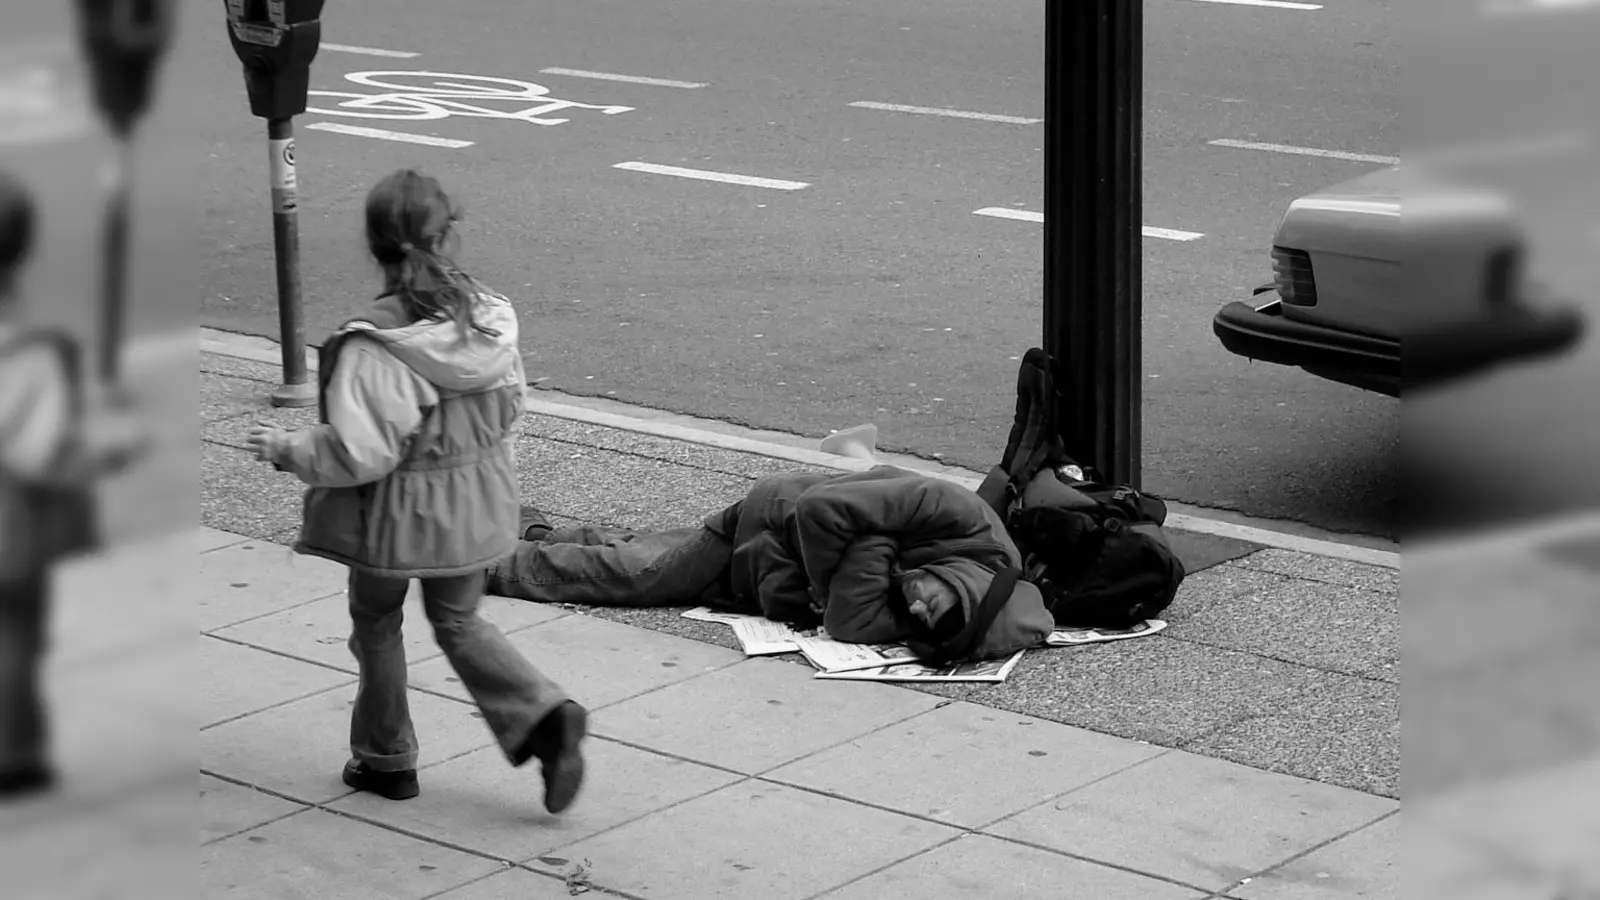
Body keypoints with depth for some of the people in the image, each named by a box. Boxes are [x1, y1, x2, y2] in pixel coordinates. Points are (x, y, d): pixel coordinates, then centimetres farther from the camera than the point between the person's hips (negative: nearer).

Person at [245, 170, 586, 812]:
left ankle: (386, 759, 33)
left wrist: (287, 449, -9)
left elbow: (359, 453, -25)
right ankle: (546, 717, 3)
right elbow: (510, 409, 5)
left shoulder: (373, 345, -27)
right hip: (475, 510, 5)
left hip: (396, 515, -5)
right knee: (458, 621, 21)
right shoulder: (491, 320, -9)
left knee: (376, 626, 19)